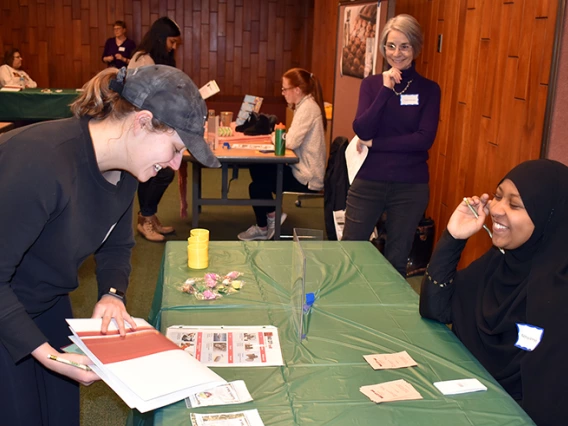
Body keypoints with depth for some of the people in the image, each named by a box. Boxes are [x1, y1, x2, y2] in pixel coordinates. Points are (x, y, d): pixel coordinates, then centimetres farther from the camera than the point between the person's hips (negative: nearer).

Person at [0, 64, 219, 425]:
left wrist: (113, 294, -10)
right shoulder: (40, 161, -34)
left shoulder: (124, 168, -7)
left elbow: (117, 245, 8)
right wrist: (46, 354, -30)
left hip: (49, 305, 7)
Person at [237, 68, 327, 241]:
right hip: (303, 169, 10)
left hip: (308, 178, -10)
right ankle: (272, 217, 16)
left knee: (257, 186, 0)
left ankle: (263, 228, 21)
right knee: (257, 169, 13)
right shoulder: (305, 105, 11)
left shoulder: (308, 107, -20)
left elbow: (291, 142, -26)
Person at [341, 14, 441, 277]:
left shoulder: (428, 89, -1)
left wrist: (374, 144, -12)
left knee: (396, 260, 12)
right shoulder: (372, 84, 3)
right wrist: (385, 89, -17)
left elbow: (424, 138, -12)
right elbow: (362, 131, -10)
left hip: (410, 187, -1)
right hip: (368, 182, 1)